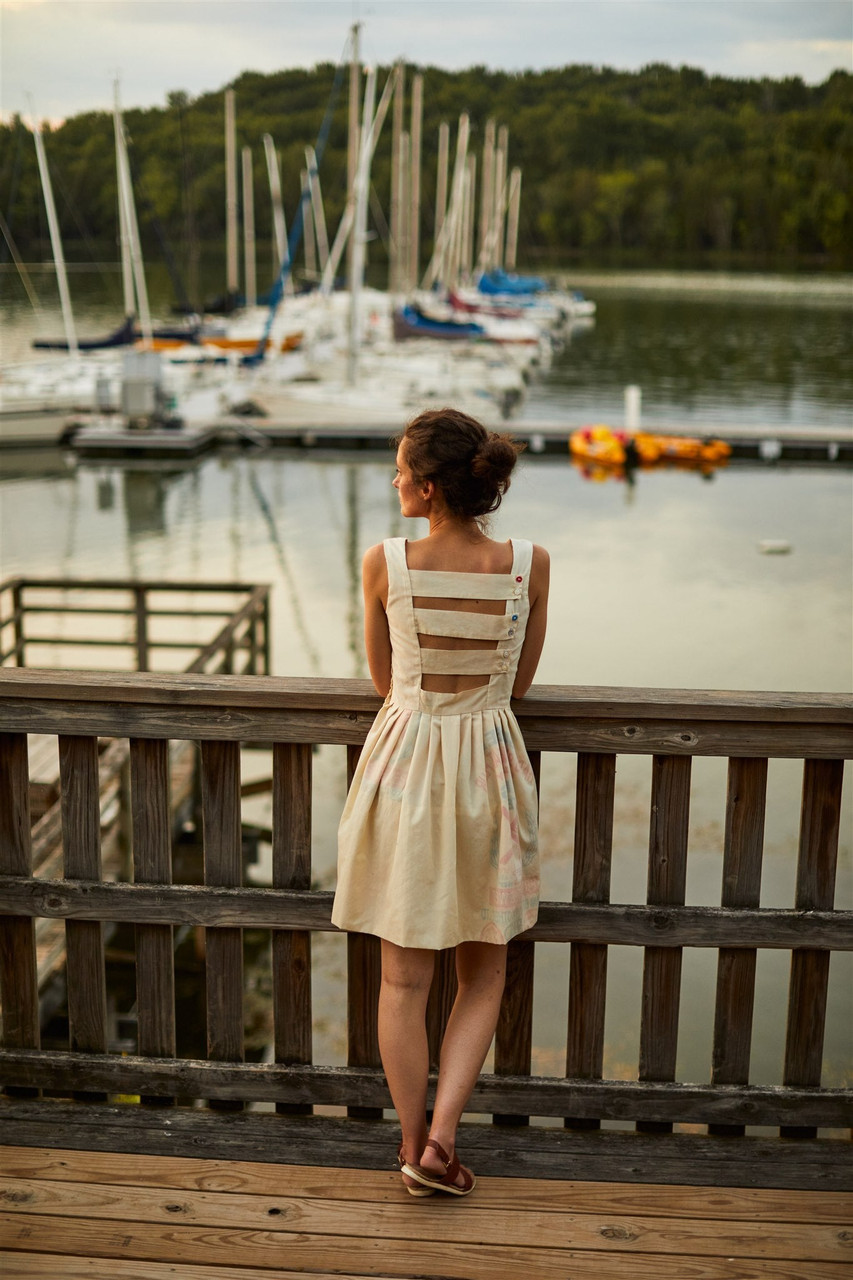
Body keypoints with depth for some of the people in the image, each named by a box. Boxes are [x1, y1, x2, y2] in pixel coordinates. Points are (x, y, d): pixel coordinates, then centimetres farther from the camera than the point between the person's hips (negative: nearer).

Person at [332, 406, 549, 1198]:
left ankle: (414, 1145, 23)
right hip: (489, 766, 1)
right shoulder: (530, 566, -9)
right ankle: (442, 1136, 8)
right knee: (483, 974, 17)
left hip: (404, 761, 0)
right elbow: (519, 683, 4)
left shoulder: (384, 564, -12)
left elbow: (383, 681, 3)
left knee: (404, 978, 12)